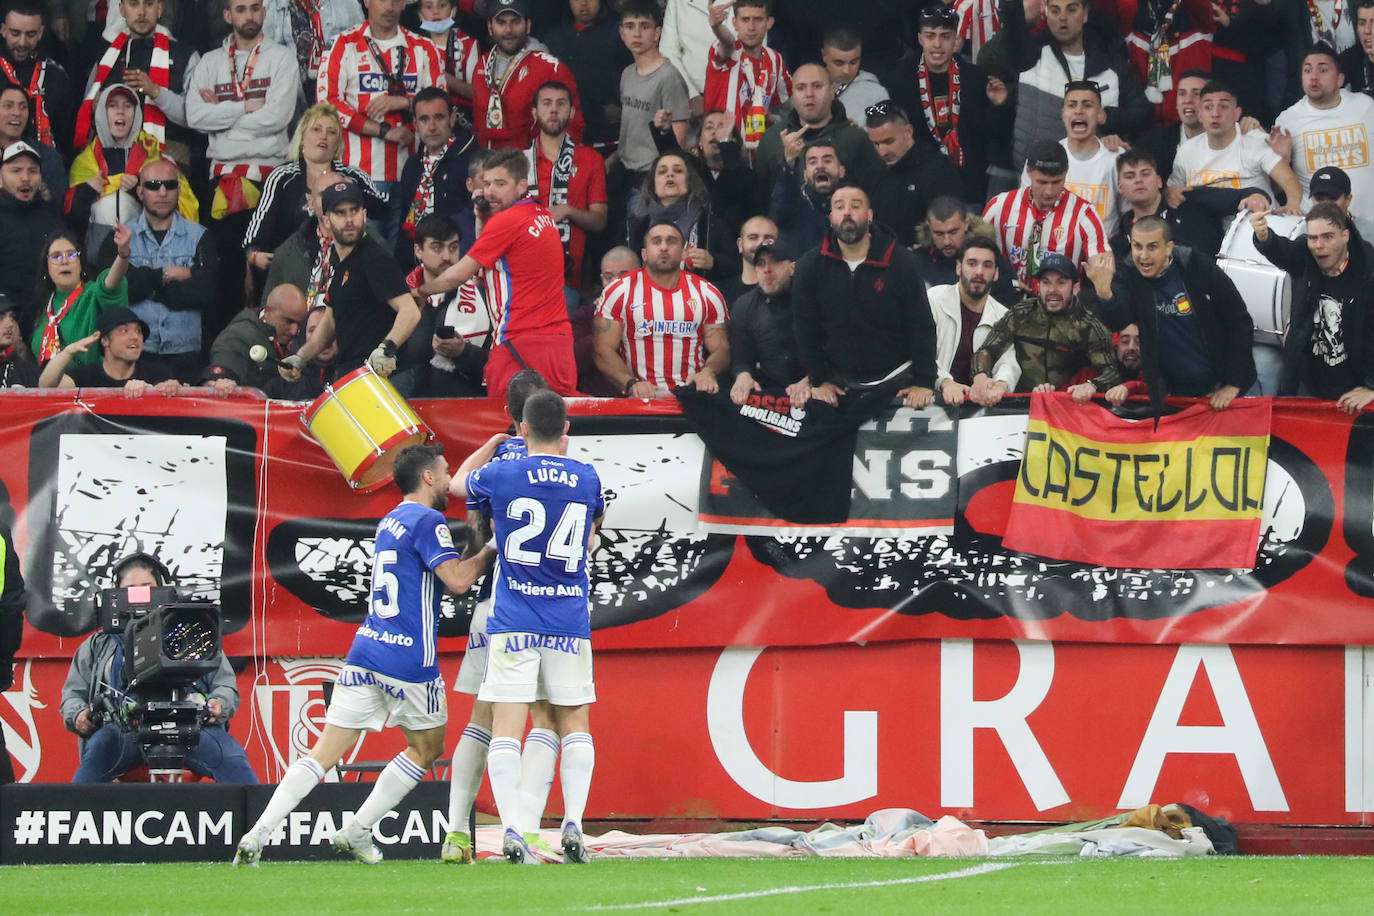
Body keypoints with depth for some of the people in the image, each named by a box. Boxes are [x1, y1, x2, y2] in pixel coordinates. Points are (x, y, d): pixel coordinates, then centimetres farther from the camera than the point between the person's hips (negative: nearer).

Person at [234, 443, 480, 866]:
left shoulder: (389, 523, 18)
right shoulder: (428, 521, -8)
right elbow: (457, 579, -20)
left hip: (365, 652, 7)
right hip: (410, 658, -7)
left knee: (325, 752, 2)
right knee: (427, 749, 15)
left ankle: (257, 835, -10)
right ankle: (357, 832, 11)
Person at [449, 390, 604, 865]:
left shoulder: (501, 475, -3)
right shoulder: (586, 478, 3)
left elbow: (458, 482, 21)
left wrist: (493, 443, 37)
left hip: (513, 623, -2)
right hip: (570, 623, 2)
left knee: (506, 727, -4)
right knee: (574, 723, 12)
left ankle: (512, 830, -16)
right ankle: (573, 824, 0)